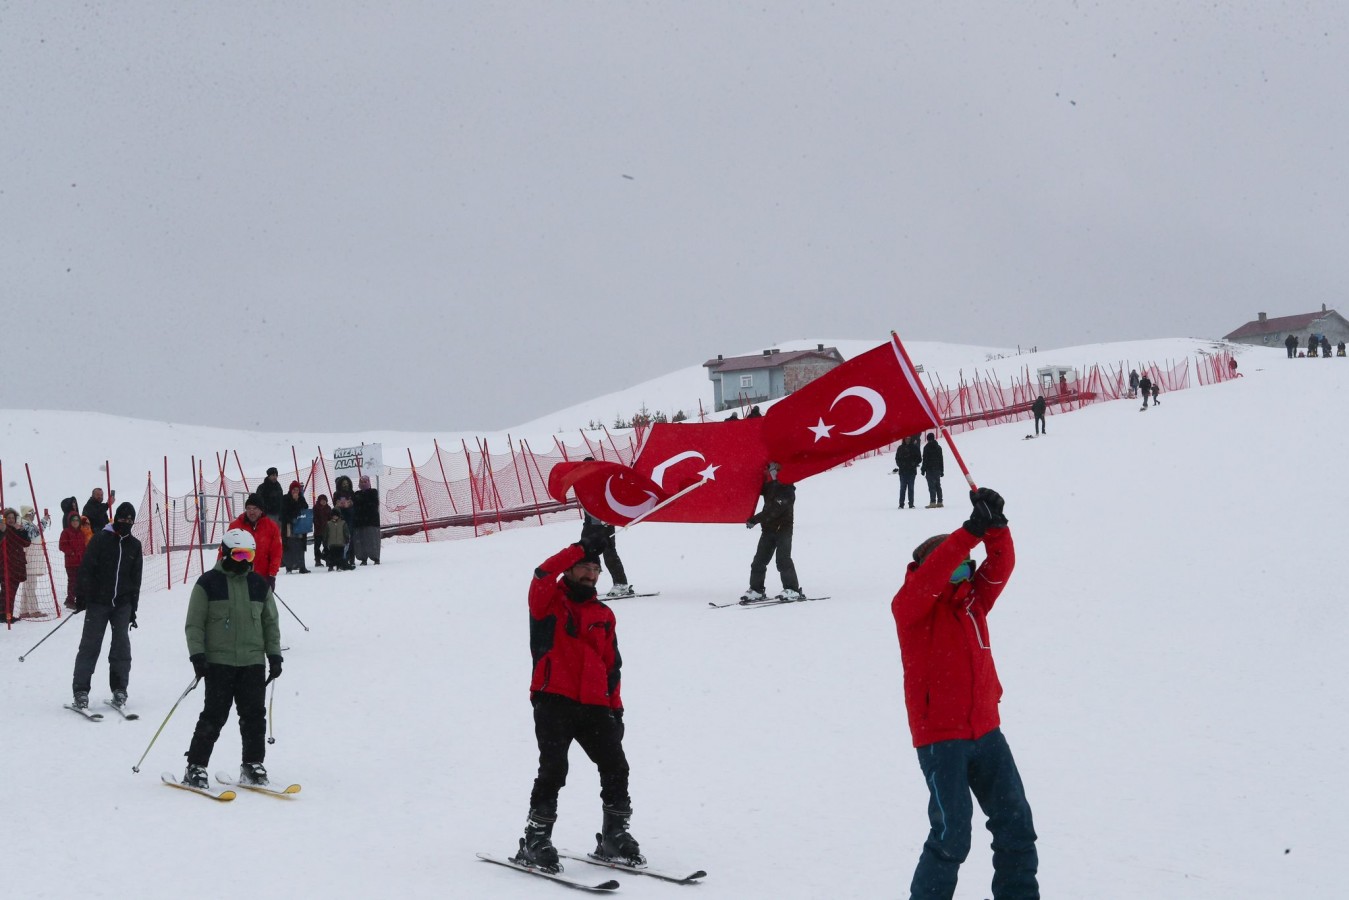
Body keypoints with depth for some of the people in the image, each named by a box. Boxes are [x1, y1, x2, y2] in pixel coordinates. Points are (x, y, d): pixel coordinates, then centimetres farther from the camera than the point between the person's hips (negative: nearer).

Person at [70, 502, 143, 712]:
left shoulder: (135, 545, 11)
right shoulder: (101, 539, -1)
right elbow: (86, 568, -4)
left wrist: (133, 608, 14)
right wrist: (81, 595, -12)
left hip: (122, 604, 3)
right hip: (98, 601, -3)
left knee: (122, 645, -1)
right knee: (90, 645, -2)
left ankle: (119, 689, 7)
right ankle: (80, 691, 2)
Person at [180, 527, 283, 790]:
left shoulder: (260, 585, 11)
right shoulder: (208, 583, -1)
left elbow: (271, 623, 17)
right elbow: (194, 624, 0)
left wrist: (274, 655, 9)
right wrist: (197, 655, -10)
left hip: (253, 662, 4)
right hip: (219, 662, -4)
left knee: (254, 715, 3)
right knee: (214, 715, -5)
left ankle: (253, 765, 14)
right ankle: (196, 767, 4)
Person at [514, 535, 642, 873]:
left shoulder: (604, 615, 18)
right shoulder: (549, 601, 5)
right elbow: (543, 574, -18)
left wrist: (616, 706, 13)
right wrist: (581, 549, -18)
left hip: (594, 706, 5)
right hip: (553, 701, -5)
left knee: (616, 767, -1)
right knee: (554, 769, -14)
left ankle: (615, 836, 14)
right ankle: (535, 842, -3)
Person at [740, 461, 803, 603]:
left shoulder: (786, 490, -15)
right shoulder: (770, 486, 11)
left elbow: (773, 510, -24)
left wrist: (754, 520, -26)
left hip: (783, 528, -8)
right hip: (768, 529, 8)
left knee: (783, 559, -13)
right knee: (759, 560, 6)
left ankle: (793, 590, -7)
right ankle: (756, 590, 12)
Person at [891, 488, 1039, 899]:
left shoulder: (973, 600, 10)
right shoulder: (910, 607, -8)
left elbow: (1000, 566, -1)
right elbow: (928, 577, -27)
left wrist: (995, 525, -19)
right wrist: (971, 531, -34)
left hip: (986, 732, 7)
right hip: (939, 738, -6)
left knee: (1015, 824, 10)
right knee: (951, 836, -6)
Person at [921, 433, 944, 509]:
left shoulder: (927, 447, -5)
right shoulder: (938, 447, 12)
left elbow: (925, 459, -9)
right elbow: (941, 459, 14)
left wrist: (923, 469, -5)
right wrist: (942, 470, 18)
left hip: (930, 469, -6)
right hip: (937, 469, 6)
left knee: (931, 486, -9)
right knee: (938, 485, 10)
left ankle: (933, 502, -16)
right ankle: (939, 502, 9)